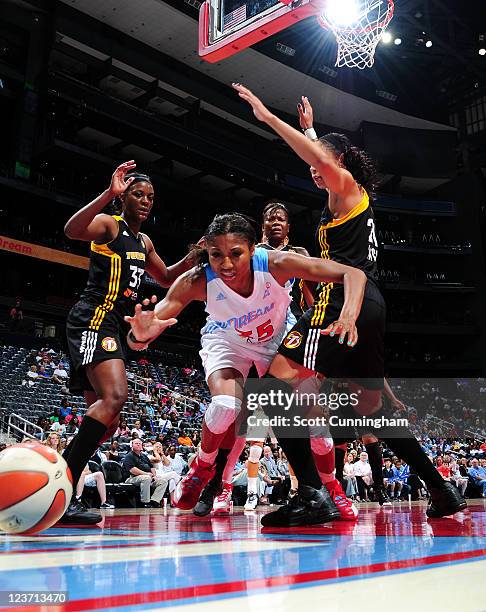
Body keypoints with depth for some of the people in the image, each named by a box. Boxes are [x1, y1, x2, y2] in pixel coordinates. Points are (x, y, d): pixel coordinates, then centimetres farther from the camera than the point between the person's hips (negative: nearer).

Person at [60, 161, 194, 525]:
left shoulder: (143, 242, 23)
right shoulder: (109, 224, -2)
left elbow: (166, 279, 34)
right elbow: (72, 230, -24)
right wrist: (110, 193, -33)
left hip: (114, 327, 10)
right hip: (94, 319, -10)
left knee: (107, 420, 9)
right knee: (115, 396, -30)